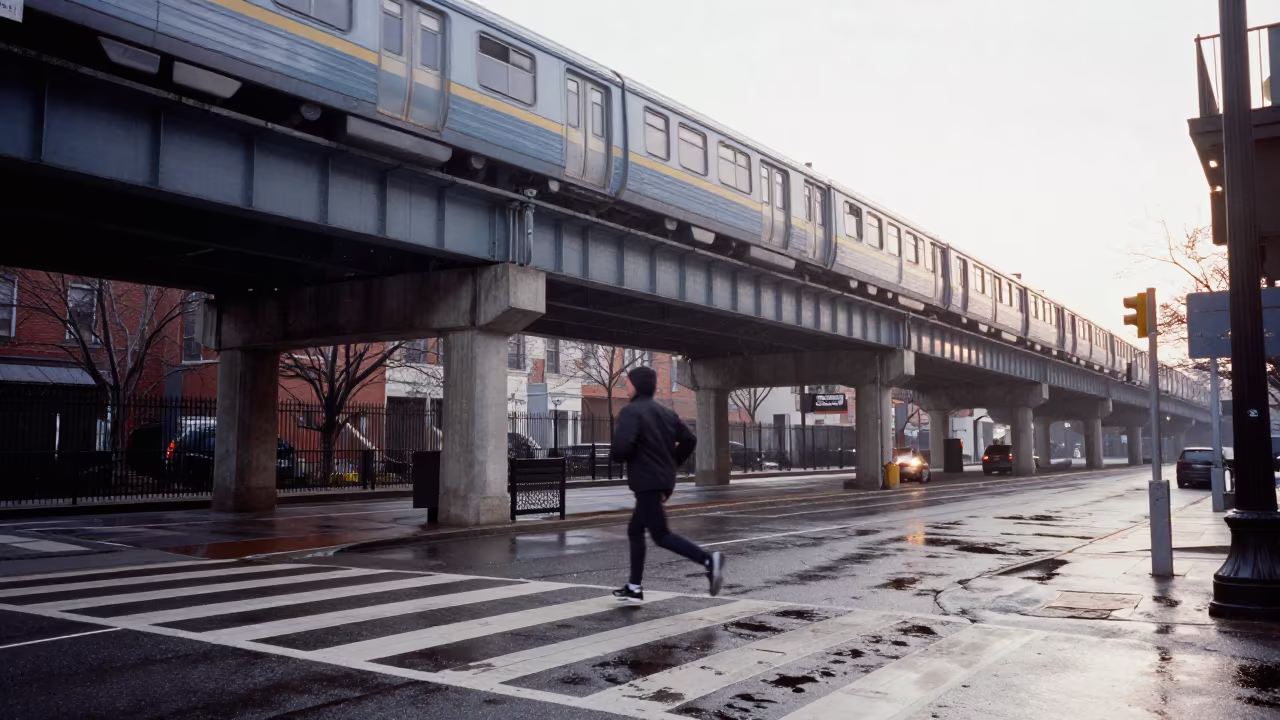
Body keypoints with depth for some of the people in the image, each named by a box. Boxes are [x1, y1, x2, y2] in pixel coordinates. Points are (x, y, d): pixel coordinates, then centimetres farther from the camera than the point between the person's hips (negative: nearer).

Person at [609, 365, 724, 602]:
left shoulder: (631, 411, -12)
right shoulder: (665, 412, 13)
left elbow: (622, 445, -25)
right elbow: (689, 440, 11)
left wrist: (616, 455, -3)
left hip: (647, 482, -9)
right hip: (664, 481, 9)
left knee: (661, 535, -7)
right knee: (635, 530, 17)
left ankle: (708, 560, -22)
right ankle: (635, 587, 20)